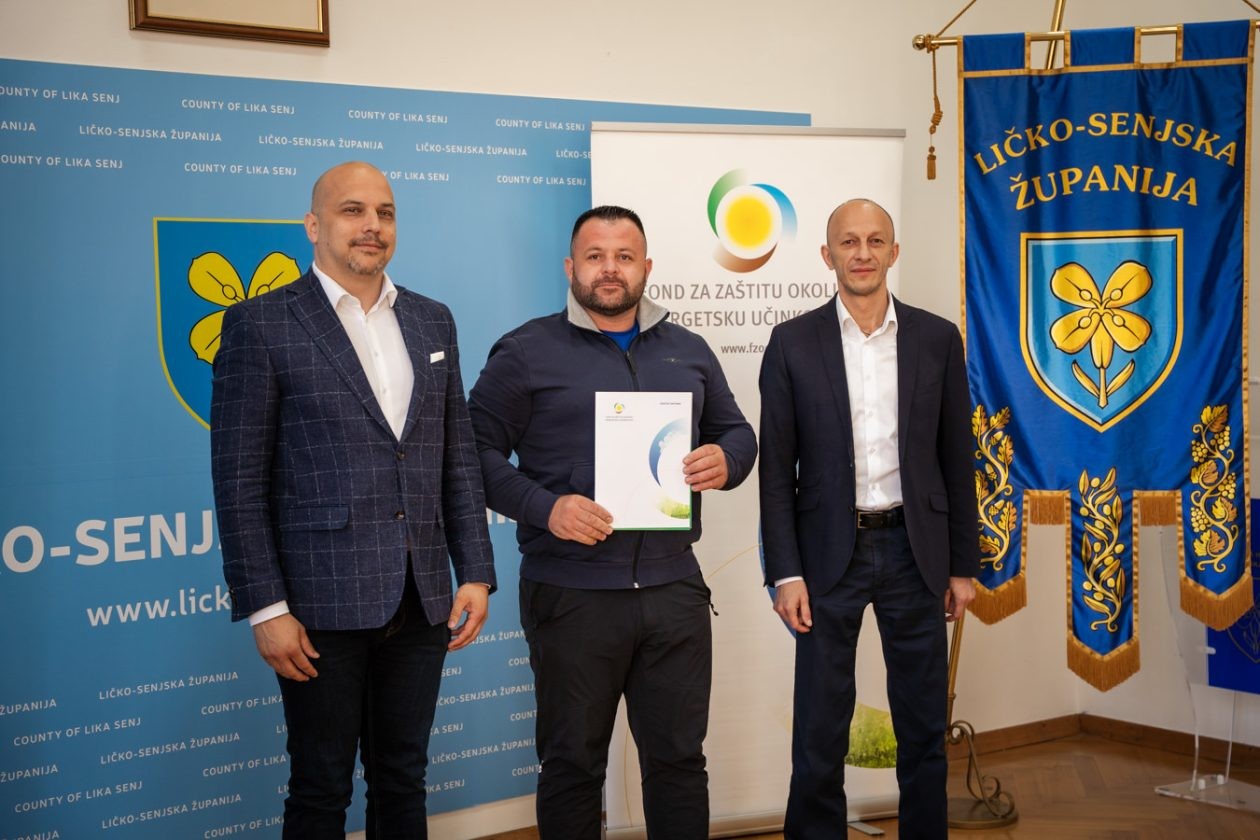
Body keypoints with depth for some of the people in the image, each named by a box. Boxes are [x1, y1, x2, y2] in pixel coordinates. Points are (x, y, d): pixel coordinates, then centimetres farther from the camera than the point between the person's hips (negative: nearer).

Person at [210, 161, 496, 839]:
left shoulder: (432, 321, 11)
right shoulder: (260, 324, -4)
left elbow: (458, 458, 12)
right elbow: (239, 479, -7)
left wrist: (476, 574, 6)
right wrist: (264, 608, -12)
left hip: (421, 601, 5)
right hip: (322, 602, -4)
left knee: (403, 780, 15)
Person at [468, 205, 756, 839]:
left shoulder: (688, 352, 12)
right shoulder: (526, 352, -1)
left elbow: (737, 431, 19)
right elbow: (478, 450, -5)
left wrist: (727, 461, -5)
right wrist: (544, 507, -20)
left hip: (674, 588, 3)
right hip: (570, 592, -3)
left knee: (679, 759, 10)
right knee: (572, 765, 10)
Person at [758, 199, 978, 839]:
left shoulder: (937, 340, 3)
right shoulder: (793, 343, -2)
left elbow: (956, 461, 6)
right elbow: (776, 468, -2)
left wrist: (963, 565, 5)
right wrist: (785, 574, -7)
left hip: (914, 551, 2)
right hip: (830, 553, -1)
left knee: (924, 730, 11)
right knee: (819, 736, 5)